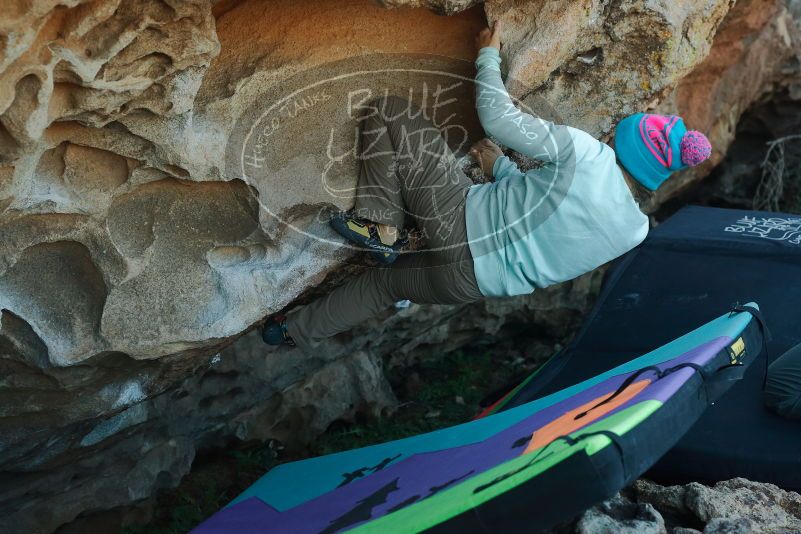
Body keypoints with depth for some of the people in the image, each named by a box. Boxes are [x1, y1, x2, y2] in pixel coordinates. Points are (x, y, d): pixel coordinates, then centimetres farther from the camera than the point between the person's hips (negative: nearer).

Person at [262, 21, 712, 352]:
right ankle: (301, 331, 37)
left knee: (387, 112, 1)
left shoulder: (586, 154, -17)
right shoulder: (637, 231, 2)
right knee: (386, 281, 33)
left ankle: (380, 225, -2)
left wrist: (488, 55, 5)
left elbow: (497, 116, -12)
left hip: (462, 220, -7)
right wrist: (501, 168, 24)